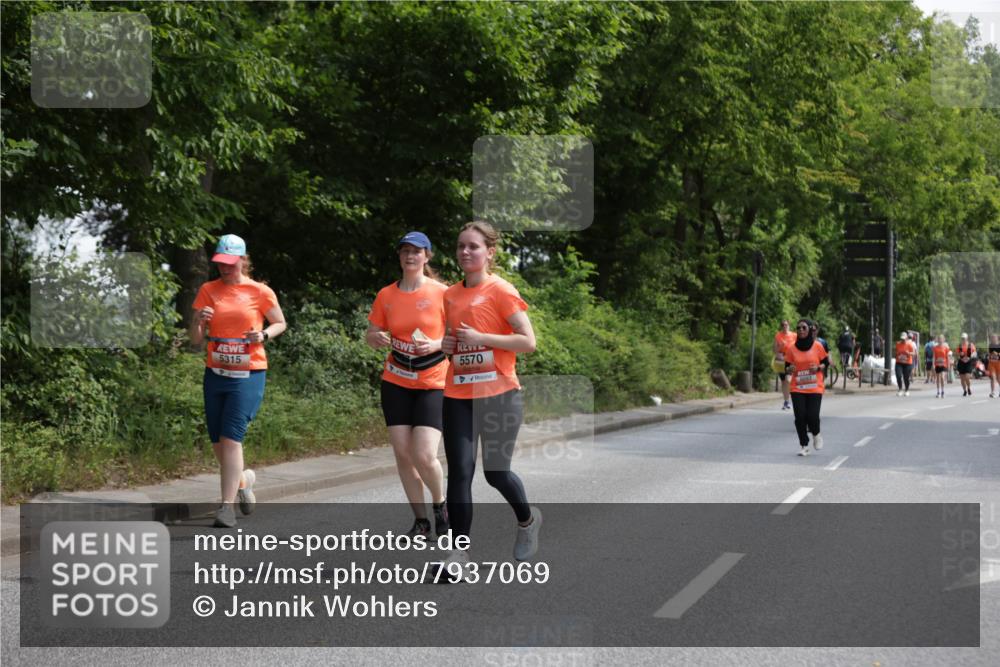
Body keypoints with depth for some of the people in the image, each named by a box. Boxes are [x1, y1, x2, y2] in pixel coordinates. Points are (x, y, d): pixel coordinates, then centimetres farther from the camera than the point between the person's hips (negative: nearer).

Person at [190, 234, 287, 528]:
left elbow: (280, 323, 11)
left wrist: (264, 335, -10)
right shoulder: (208, 290, 5)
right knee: (217, 443, 8)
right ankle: (243, 479, 38)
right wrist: (199, 321, -16)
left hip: (248, 375, -4)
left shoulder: (260, 292, -2)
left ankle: (227, 507, -13)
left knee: (231, 438, -14)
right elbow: (196, 339, 6)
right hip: (215, 373, 4)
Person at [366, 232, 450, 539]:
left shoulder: (442, 293, -6)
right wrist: (376, 338, -11)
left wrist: (437, 344, -20)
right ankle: (421, 520, 15)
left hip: (433, 384, -4)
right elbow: (371, 334, 12)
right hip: (396, 383, 4)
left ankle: (440, 505, 15)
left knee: (424, 455, -14)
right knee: (403, 454, 1)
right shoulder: (386, 295, 4)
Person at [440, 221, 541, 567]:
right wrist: (445, 344, 2)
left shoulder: (501, 291, -7)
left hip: (499, 395, -4)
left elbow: (528, 342, -12)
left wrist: (480, 338, -18)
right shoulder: (451, 295, 10)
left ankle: (527, 519, 34)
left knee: (496, 472, 4)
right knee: (459, 471, -5)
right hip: (458, 396, 4)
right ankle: (459, 550, -1)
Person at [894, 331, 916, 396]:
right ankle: (900, 390, -2)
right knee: (898, 376, -13)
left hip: (908, 363, -2)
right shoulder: (898, 344, 5)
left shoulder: (910, 345, -6)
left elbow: (913, 353, -8)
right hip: (899, 363, 2)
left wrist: (908, 353, -24)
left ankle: (907, 390, 22)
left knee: (906, 378, 2)